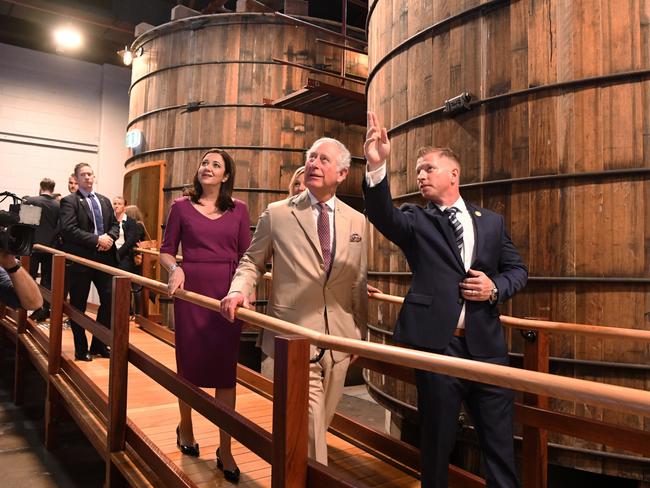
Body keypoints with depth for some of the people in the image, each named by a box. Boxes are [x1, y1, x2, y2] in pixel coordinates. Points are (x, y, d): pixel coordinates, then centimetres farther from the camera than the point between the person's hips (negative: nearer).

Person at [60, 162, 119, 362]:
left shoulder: (105, 201, 16)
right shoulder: (70, 201, -3)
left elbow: (115, 224, 13)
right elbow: (69, 229, -15)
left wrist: (110, 237, -8)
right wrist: (96, 239, -18)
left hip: (105, 257, 5)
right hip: (81, 259, -5)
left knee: (110, 299, 3)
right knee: (78, 305, 6)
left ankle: (99, 344, 19)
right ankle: (81, 349, 18)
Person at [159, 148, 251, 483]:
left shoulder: (238, 210, 6)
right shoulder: (181, 207, 4)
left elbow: (245, 256, 5)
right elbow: (166, 250, 5)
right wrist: (175, 269, -15)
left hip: (227, 292, 0)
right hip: (191, 290, 0)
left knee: (225, 367, 2)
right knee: (189, 361, 10)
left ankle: (225, 450, 12)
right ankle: (185, 427, 36)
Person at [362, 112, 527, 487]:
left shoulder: (491, 221, 11)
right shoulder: (415, 220, 2)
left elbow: (517, 269, 15)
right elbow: (383, 213, -19)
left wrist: (496, 287, -7)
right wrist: (377, 166, -36)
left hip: (486, 343, 3)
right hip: (437, 342, -2)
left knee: (500, 440, 12)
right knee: (437, 439, 11)